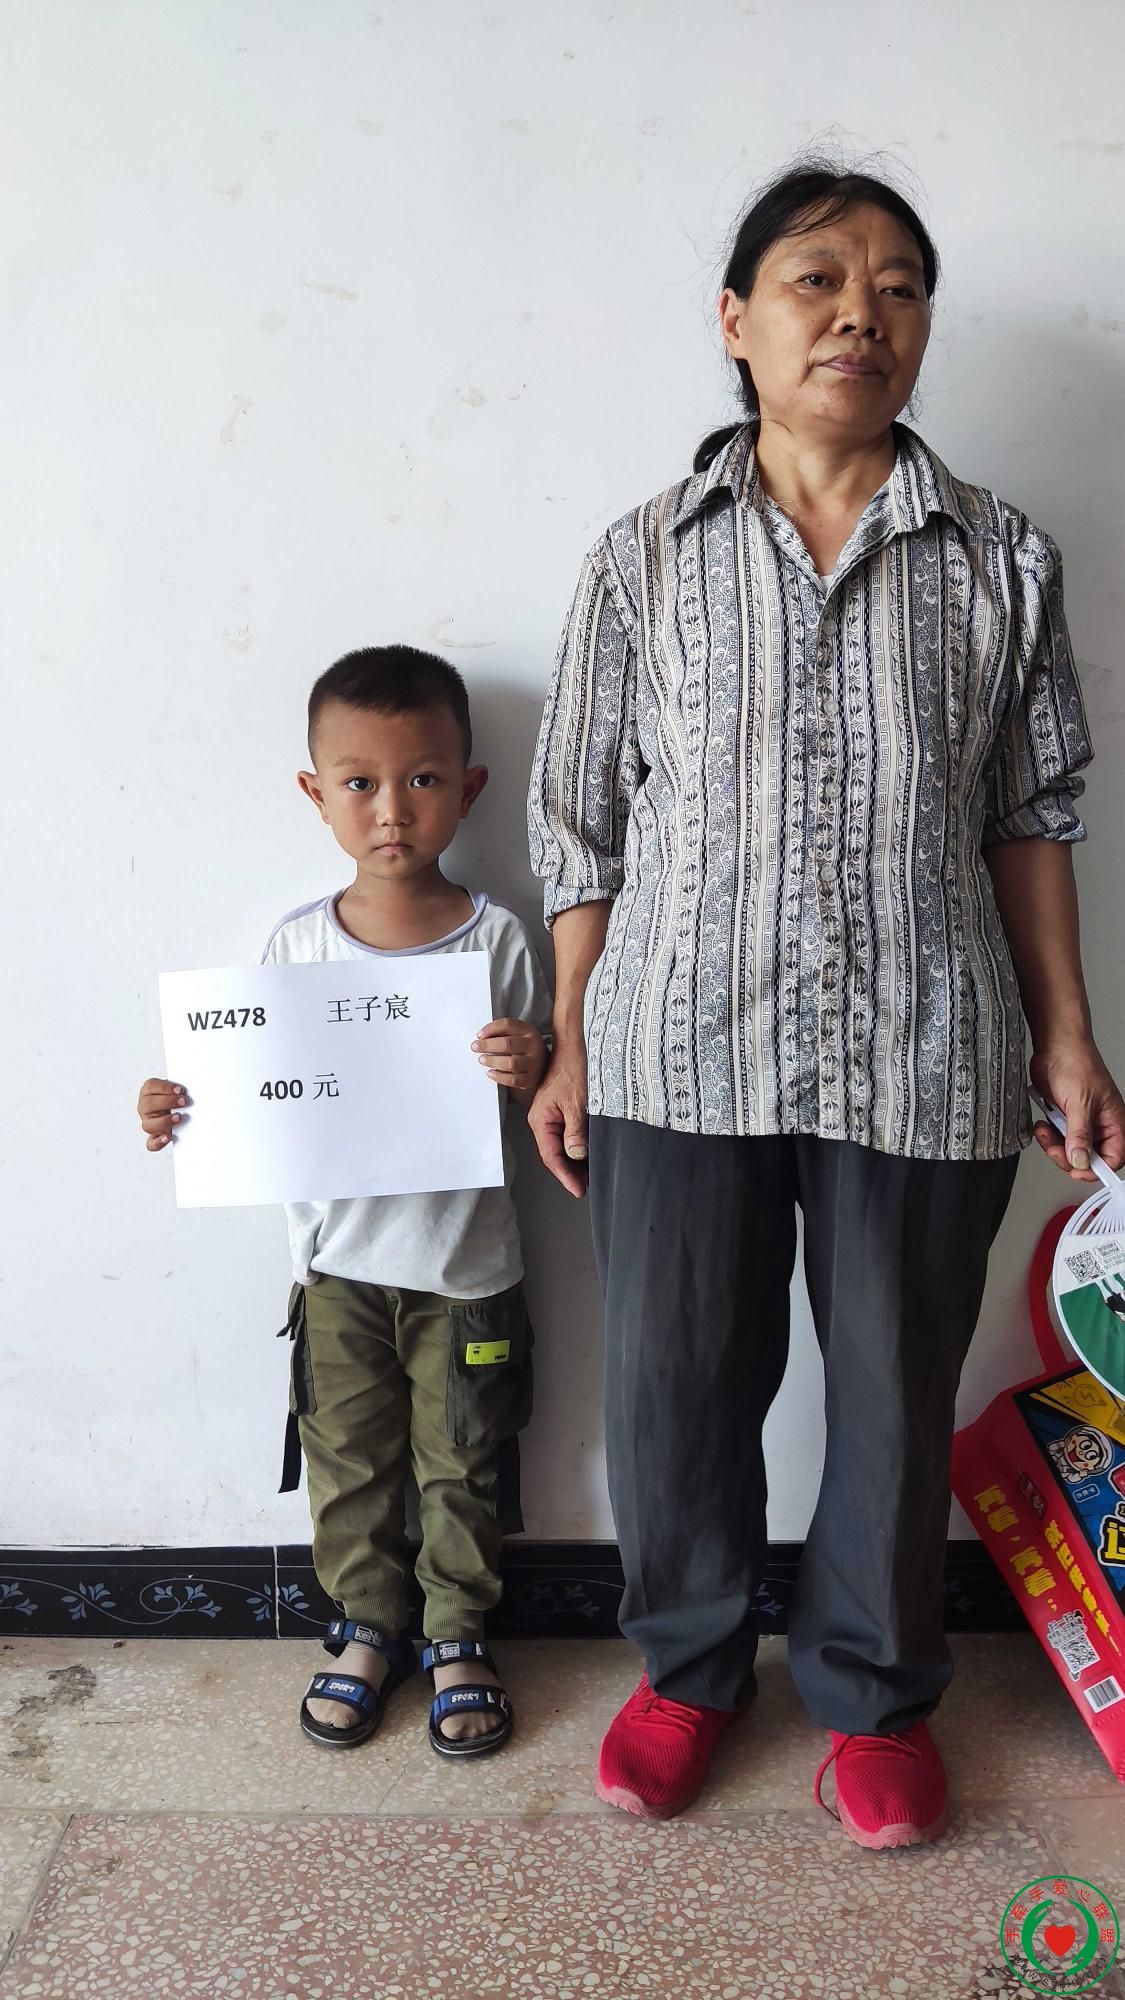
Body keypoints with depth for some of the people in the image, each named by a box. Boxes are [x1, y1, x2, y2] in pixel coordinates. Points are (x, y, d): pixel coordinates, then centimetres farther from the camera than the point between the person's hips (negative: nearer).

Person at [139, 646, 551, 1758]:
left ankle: (460, 1633, 37)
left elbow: (541, 1103, -5)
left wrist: (528, 1076, -27)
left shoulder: (496, 939, -10)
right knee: (347, 1465, 16)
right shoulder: (297, 945, -5)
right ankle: (368, 1627, 39)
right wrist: (182, 1115, -15)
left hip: (464, 1267, -1)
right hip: (338, 1262, 2)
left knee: (461, 1466, 14)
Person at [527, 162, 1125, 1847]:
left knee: (898, 1395, 13)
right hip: (679, 1055, 0)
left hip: (922, 1061, 1)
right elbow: (584, 824, 5)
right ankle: (690, 1664, 38)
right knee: (673, 1386, 11)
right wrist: (571, 1047, 3)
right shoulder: (644, 560, 3)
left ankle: (873, 1691, 38)